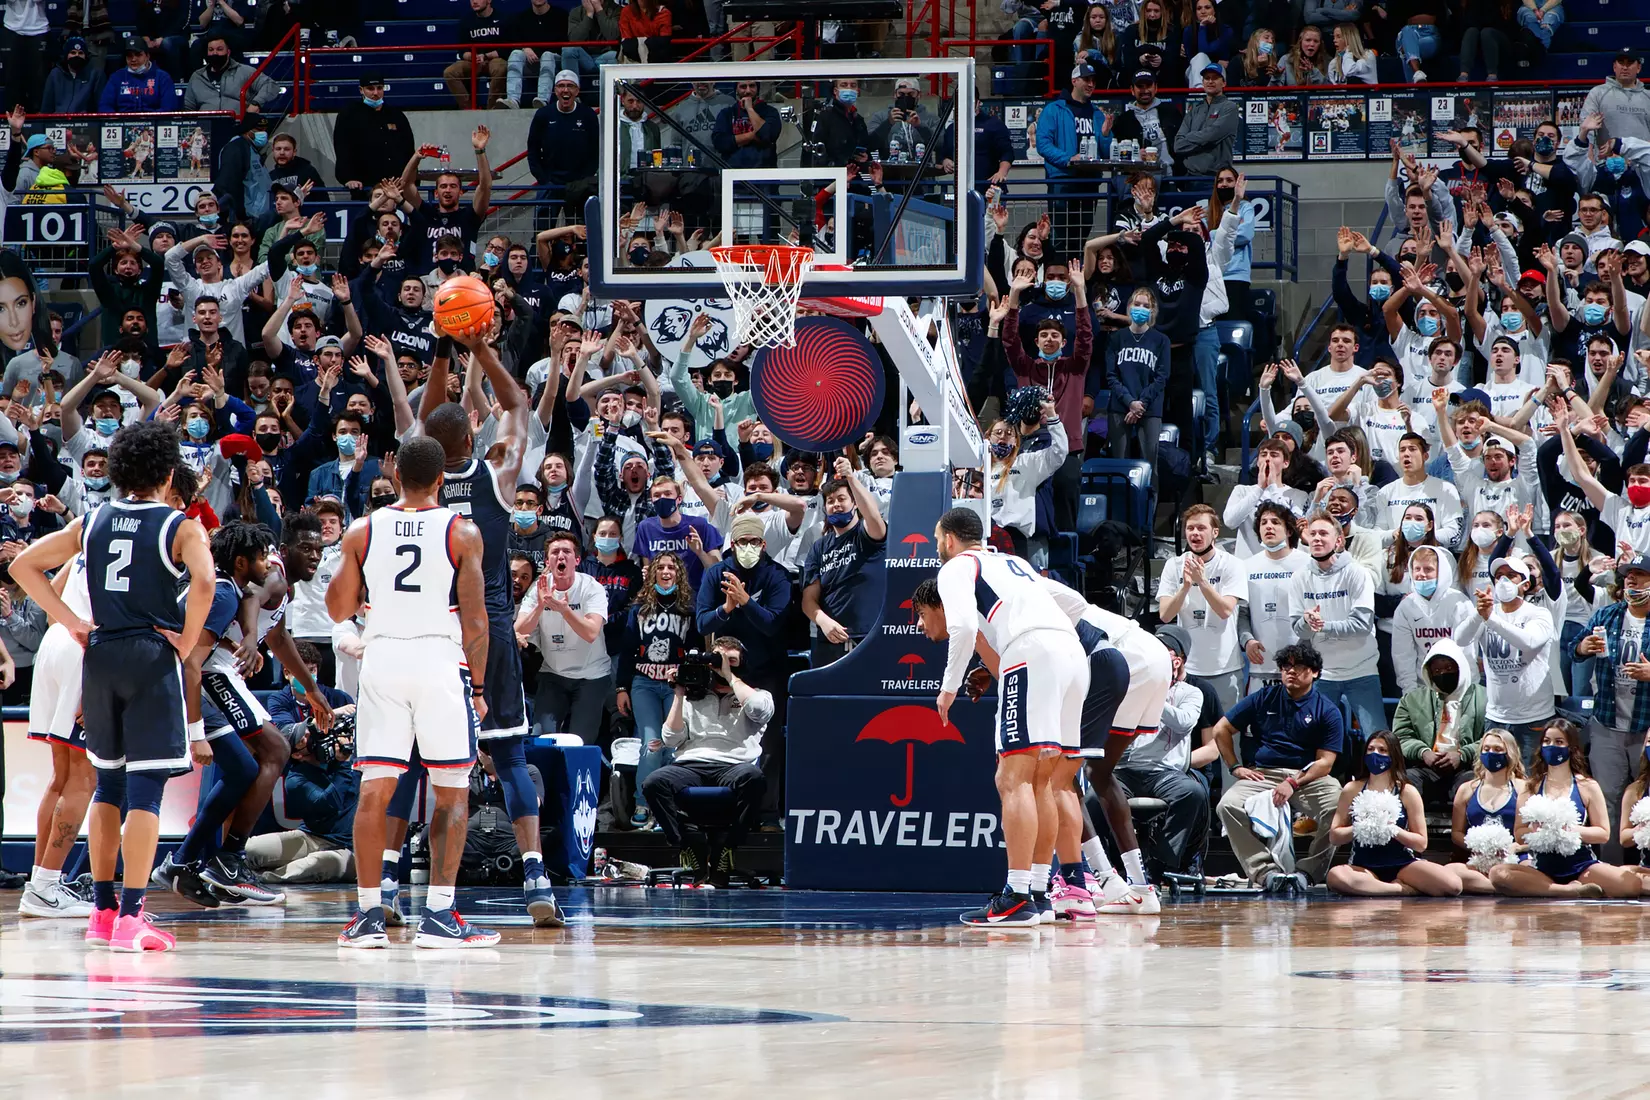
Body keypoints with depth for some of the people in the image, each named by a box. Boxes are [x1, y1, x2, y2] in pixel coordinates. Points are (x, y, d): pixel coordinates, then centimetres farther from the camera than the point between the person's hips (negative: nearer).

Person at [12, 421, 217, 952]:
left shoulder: (92, 523, 10)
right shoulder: (181, 527, -4)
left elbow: (23, 564, 9)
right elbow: (203, 583, -22)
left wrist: (71, 622, 8)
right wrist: (186, 642, -9)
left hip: (100, 653, 5)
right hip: (153, 658, -5)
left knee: (109, 784, 17)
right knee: (145, 789, -5)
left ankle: (101, 911, 21)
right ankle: (130, 917, -11)